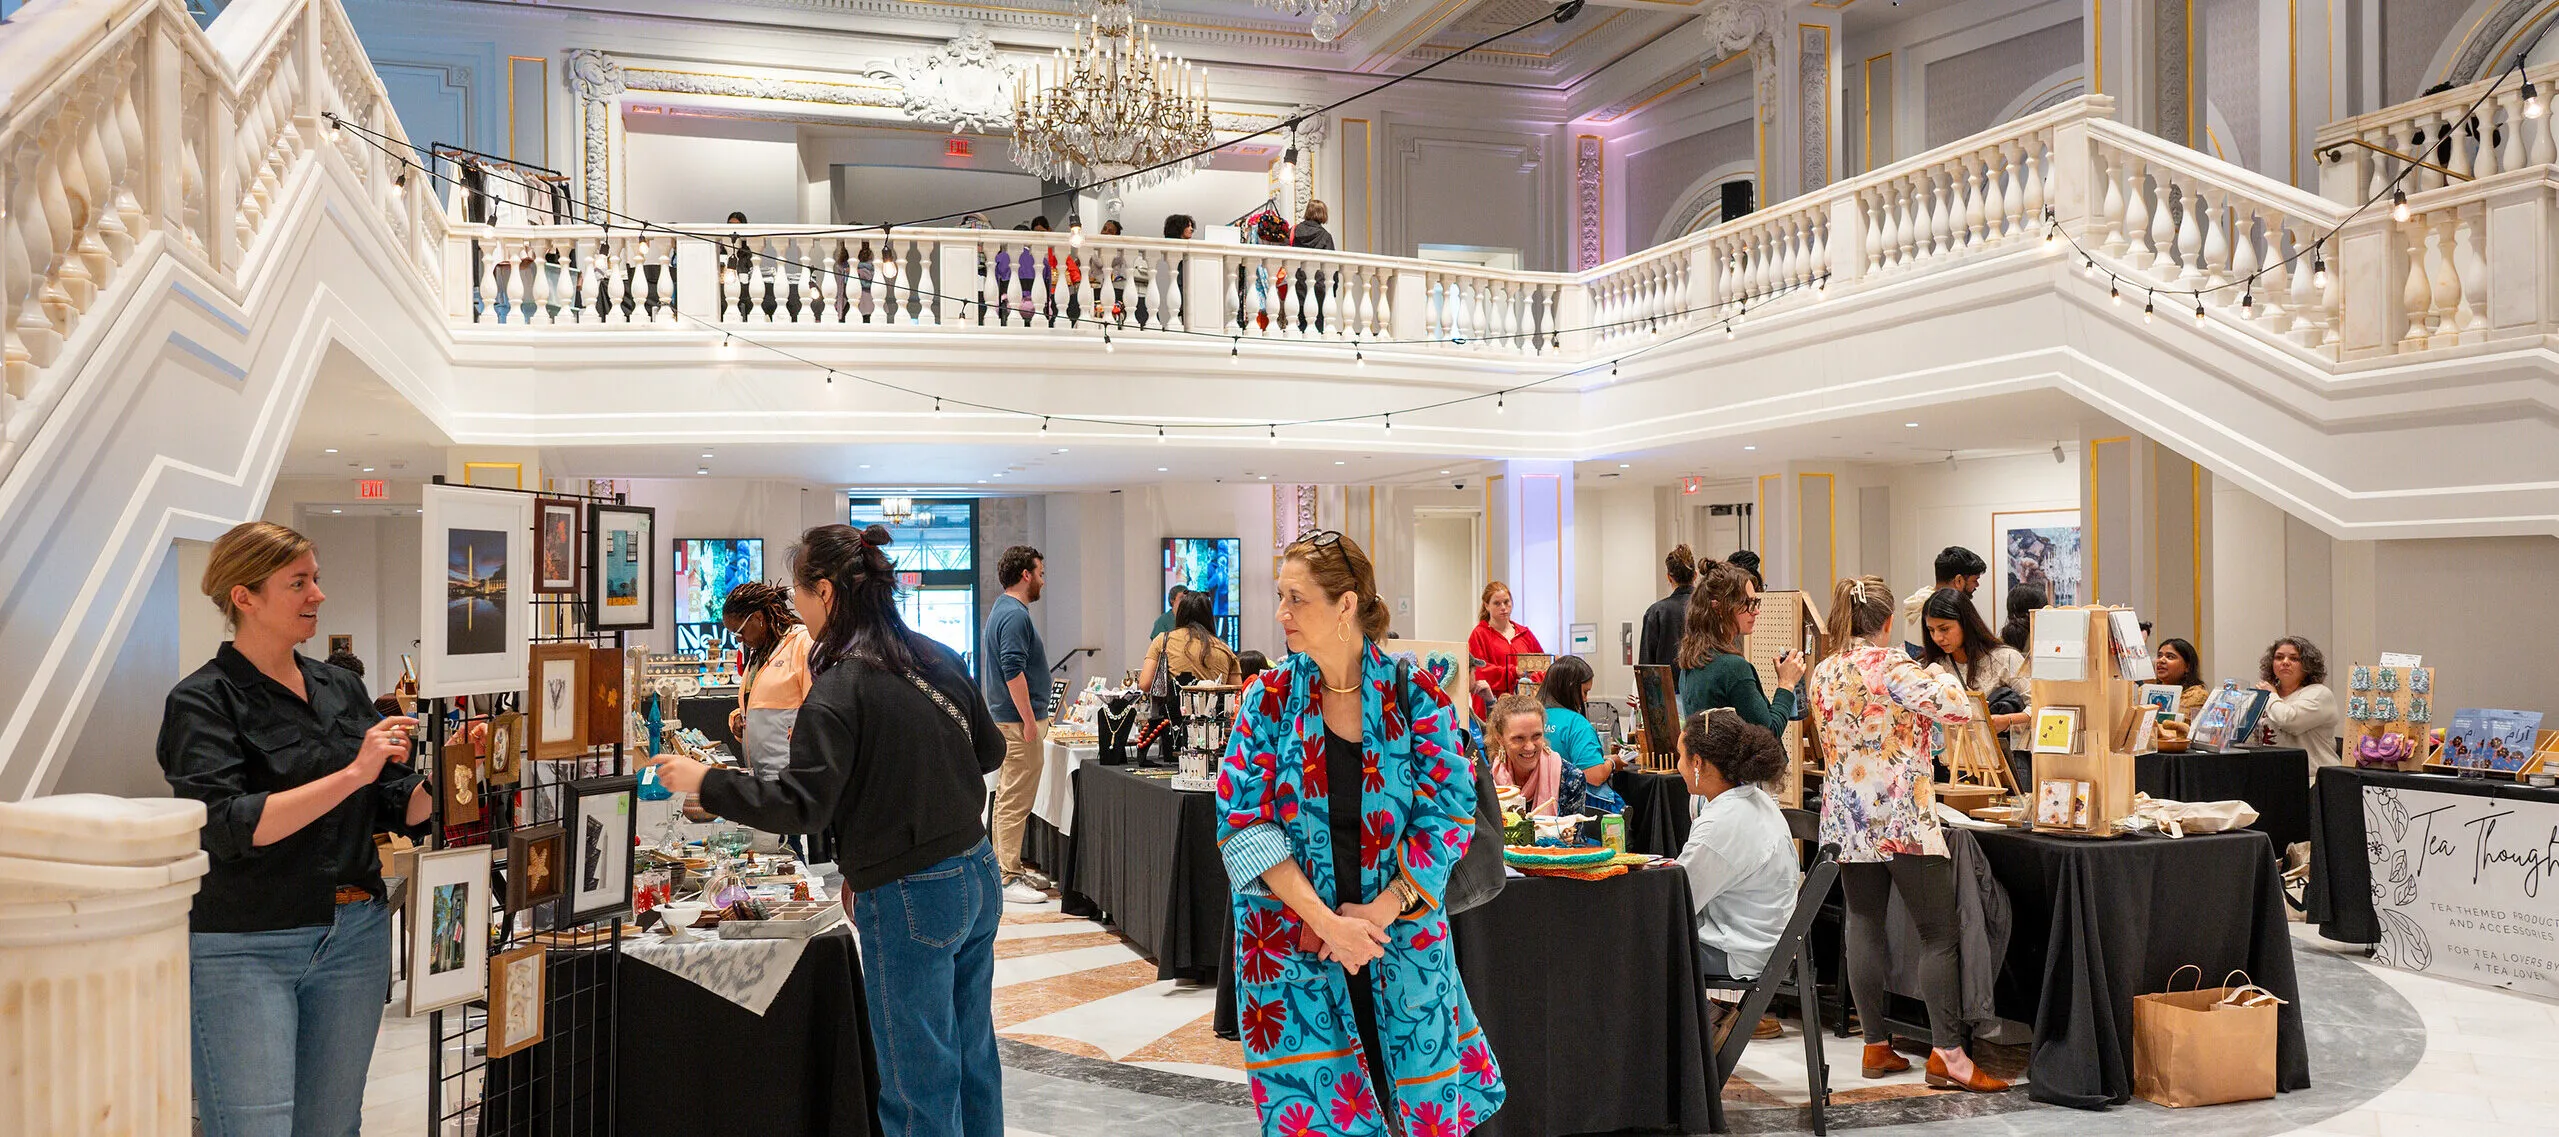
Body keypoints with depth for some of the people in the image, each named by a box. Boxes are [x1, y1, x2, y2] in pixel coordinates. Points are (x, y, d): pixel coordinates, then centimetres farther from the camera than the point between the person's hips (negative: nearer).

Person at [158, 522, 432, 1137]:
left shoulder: (343, 689, 11)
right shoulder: (203, 701, -6)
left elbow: (401, 809, 10)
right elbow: (228, 827, -19)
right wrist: (352, 774, -24)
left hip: (354, 937, 5)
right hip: (244, 949, -5)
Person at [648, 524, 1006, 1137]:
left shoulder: (840, 689, -17)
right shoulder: (939, 659, 4)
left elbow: (800, 806, -21)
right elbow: (990, 751, 14)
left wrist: (703, 782, -12)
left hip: (910, 901, -7)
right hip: (979, 877, 8)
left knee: (920, 1086, 6)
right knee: (972, 1057, 20)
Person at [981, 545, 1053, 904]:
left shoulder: (1002, 611, 17)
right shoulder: (1015, 615, -17)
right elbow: (1013, 671, -24)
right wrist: (1029, 720, -21)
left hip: (1008, 720, 11)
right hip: (1017, 720, -11)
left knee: (1008, 797, 15)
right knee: (1016, 801, -8)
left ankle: (1006, 869, 22)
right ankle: (1009, 879, -6)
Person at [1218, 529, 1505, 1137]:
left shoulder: (1414, 694, -4)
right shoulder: (1269, 698, -4)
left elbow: (1449, 812, -5)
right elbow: (1244, 824, -8)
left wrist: (1383, 909, -15)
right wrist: (1327, 922, -16)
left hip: (1404, 931, 0)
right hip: (1293, 938, 0)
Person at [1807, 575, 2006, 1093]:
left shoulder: (1821, 673, 8)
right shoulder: (1891, 665, -12)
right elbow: (1959, 708, -19)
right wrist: (1939, 675, 1)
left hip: (1846, 819, 6)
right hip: (1903, 817, -6)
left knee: (1864, 927, 9)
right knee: (1939, 934, 1)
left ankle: (1876, 1046, 14)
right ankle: (1947, 1054, -1)